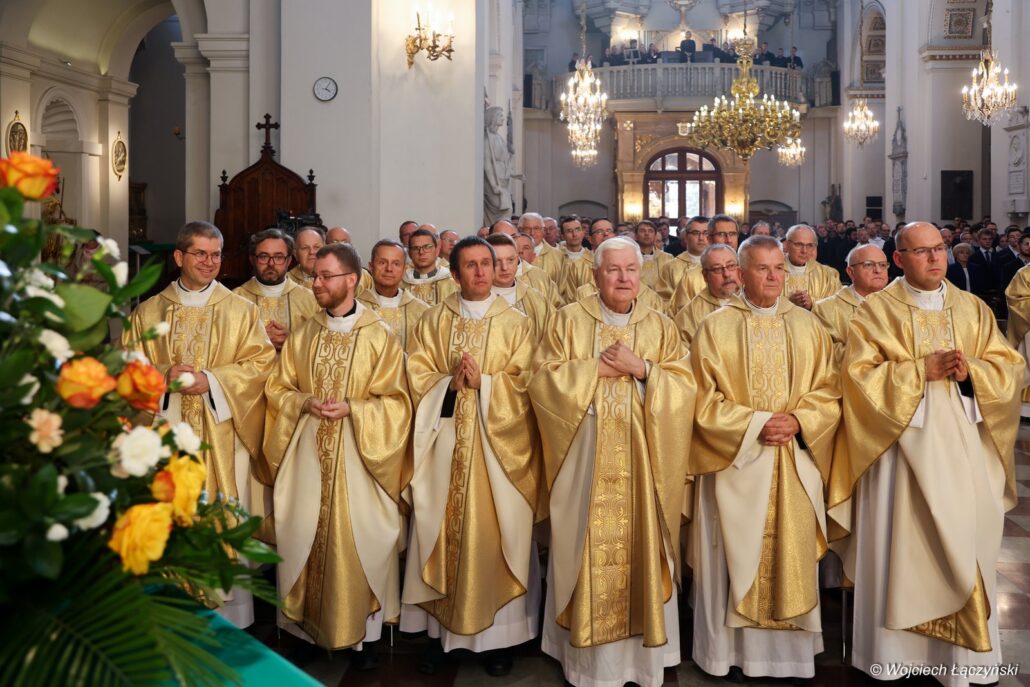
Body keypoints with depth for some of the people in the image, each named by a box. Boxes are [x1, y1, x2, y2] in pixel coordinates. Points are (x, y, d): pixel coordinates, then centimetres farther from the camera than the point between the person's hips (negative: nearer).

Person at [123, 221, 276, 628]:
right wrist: (165, 376, -13)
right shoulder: (149, 312, 10)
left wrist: (211, 380, -14)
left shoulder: (241, 311, 5)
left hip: (221, 437, -1)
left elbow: (261, 362, -2)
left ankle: (227, 618, 11)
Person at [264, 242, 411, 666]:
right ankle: (308, 626, 20)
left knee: (359, 541, 1)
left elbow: (395, 402, -4)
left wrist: (350, 408, -17)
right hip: (307, 454, 3)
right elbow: (277, 388, 10)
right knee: (304, 539, 6)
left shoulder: (381, 338, -3)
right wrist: (306, 402, -10)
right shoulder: (302, 336, 8)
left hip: (357, 456, -3)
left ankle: (363, 633, 14)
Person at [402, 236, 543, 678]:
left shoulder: (515, 324, 4)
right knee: (442, 532, 3)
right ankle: (441, 629, 14)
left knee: (495, 536, 0)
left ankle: (498, 634, 11)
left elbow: (523, 382, -2)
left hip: (496, 445, -1)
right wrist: (451, 384, -14)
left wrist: (482, 384, -15)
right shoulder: (433, 321, 8)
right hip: (443, 440, 2)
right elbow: (417, 374, 2)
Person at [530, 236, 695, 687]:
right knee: (588, 548, 1)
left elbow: (684, 388, 0)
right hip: (586, 459, -1)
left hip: (642, 460, 1)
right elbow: (543, 380, -5)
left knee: (639, 548, 4)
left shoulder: (660, 326, 8)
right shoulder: (568, 320, 4)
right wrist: (597, 368, -11)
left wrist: (640, 369, -14)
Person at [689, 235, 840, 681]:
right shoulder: (715, 327, -2)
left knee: (792, 558, 7)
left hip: (795, 465, 3)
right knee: (737, 559, 2)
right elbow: (704, 400, -7)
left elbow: (828, 393, 5)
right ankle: (734, 650, 13)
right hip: (735, 463, -2)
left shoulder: (807, 326, 7)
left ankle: (790, 650, 19)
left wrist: (798, 422, -13)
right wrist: (754, 424, -16)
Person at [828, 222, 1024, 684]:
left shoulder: (973, 309, 10)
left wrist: (970, 371, -12)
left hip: (963, 444, 3)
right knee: (903, 547, 1)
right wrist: (921, 370, -16)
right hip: (902, 444, -3)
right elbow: (859, 375, -9)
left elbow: (1009, 367, 7)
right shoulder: (876, 311, -1)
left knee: (964, 544, 5)